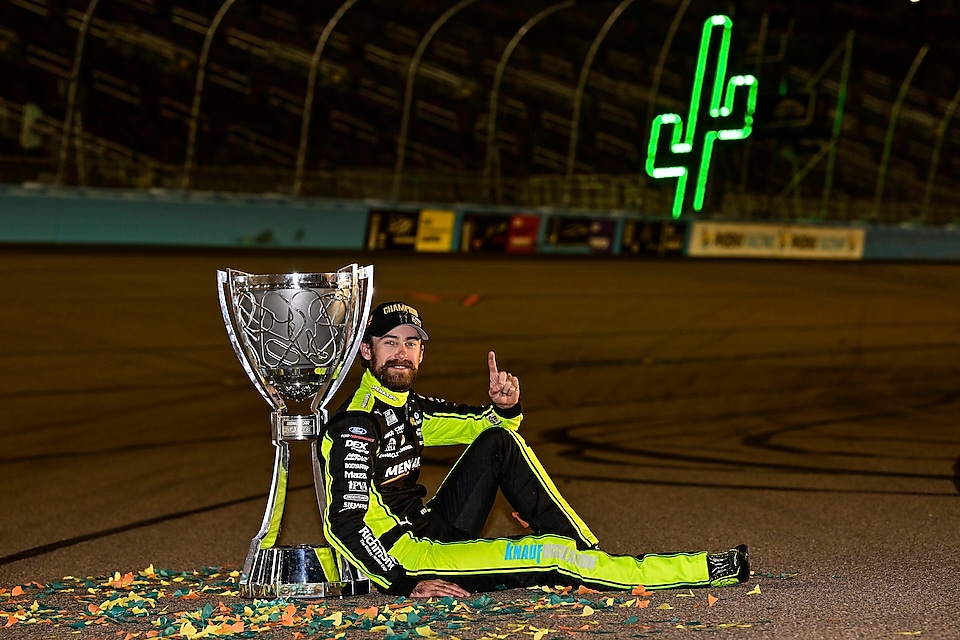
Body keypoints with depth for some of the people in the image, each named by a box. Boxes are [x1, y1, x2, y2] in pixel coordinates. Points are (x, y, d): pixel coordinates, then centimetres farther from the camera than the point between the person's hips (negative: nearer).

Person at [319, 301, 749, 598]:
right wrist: (406, 585, -28)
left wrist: (505, 407, -5)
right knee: (549, 556, -19)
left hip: (434, 530, 9)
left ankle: (587, 553, -2)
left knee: (499, 441, 1)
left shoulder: (406, 406, 9)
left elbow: (485, 425, 20)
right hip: (401, 557, -9)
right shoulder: (357, 426, -18)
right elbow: (344, 524, -26)